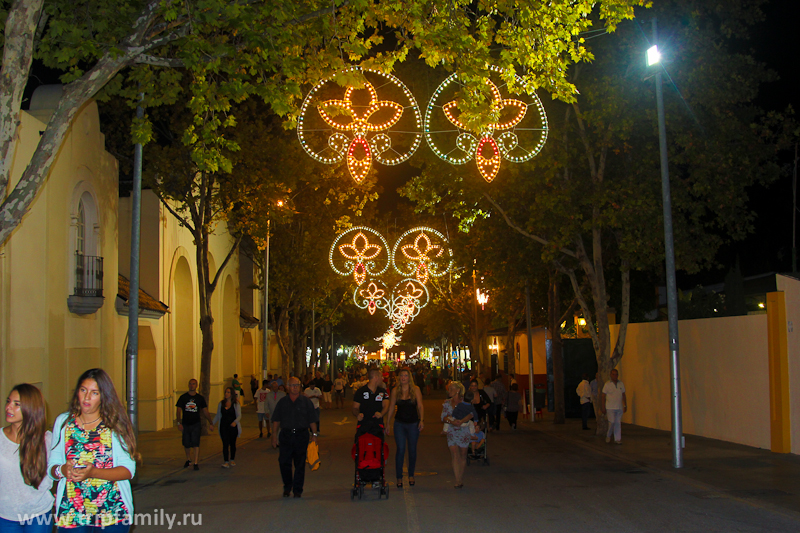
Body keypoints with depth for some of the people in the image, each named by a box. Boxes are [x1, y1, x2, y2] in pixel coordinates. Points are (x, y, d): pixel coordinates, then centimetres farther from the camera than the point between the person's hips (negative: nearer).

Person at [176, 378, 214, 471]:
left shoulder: (200, 398, 2)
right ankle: (188, 459, 36)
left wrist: (211, 422, 4)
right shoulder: (183, 397, 0)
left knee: (196, 444, -10)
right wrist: (179, 423, -9)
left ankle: (196, 463, -6)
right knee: (186, 444, 11)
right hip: (185, 424, 1)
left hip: (196, 424, -1)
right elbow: (179, 410, 0)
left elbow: (205, 411, 7)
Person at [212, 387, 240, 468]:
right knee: (225, 444, -7)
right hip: (224, 426, 1)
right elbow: (217, 415, 13)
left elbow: (239, 416, -7)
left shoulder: (236, 404, -2)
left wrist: (235, 422, -25)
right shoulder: (221, 403, 7)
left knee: (232, 444, 10)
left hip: (233, 426, -1)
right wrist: (213, 423, 3)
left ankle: (232, 460, 24)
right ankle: (226, 461, -5)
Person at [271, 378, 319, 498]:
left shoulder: (306, 402, 5)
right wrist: (274, 436, 4)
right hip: (286, 435, 1)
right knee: (284, 462, -2)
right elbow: (276, 420, 10)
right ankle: (287, 488, 15)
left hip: (301, 435, -1)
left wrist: (314, 434, -2)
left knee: (300, 464, 3)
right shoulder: (282, 402, 9)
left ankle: (297, 490, 12)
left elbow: (312, 420, 5)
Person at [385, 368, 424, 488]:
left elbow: (420, 406, -3)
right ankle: (399, 477, 1)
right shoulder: (395, 391, 2)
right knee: (400, 449, -6)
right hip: (399, 424, 0)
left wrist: (421, 420, -15)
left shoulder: (416, 390, -1)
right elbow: (391, 408, 6)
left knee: (412, 450, 9)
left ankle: (411, 475, 25)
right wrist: (388, 424, 4)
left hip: (413, 423, 0)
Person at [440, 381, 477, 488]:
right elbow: (443, 417, 1)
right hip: (452, 431, 2)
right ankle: (458, 481, -8)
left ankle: (461, 478, 22)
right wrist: (452, 422, -18)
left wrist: (461, 421, -28)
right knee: (454, 454, -8)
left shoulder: (465, 402, -3)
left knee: (462, 455, 6)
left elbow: (471, 414, -15)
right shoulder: (446, 403, 7)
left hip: (463, 431, -2)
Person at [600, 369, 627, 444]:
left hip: (619, 408, 4)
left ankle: (617, 439, 8)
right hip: (610, 408, -4)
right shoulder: (607, 384, -4)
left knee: (618, 423, 3)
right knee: (612, 422, -9)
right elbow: (603, 396, -3)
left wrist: (625, 405, 12)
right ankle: (608, 435, 14)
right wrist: (603, 407, -6)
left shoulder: (621, 384, 8)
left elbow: (623, 395, 16)